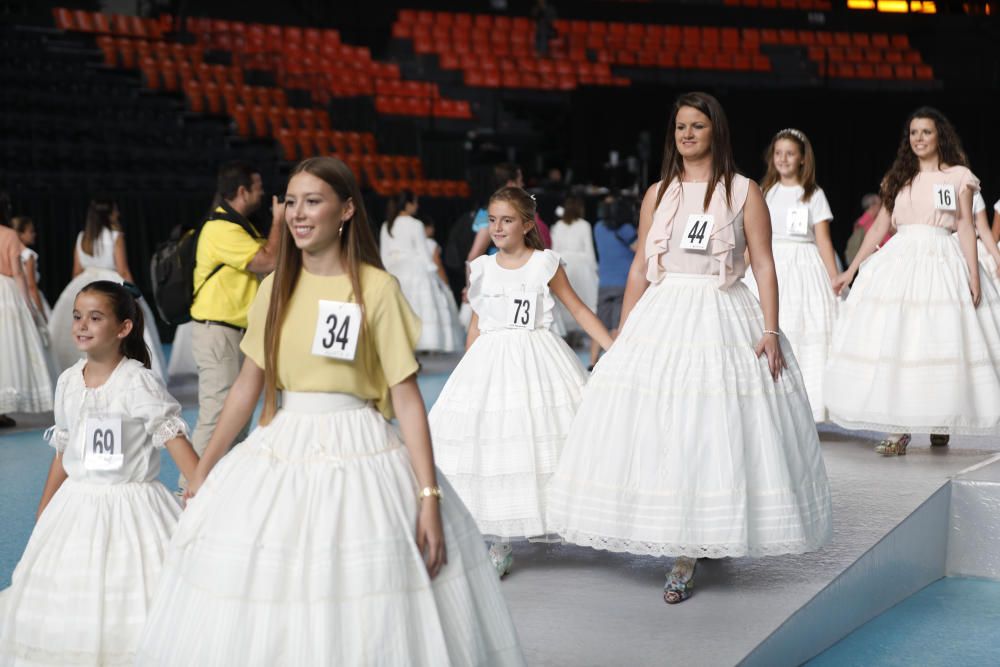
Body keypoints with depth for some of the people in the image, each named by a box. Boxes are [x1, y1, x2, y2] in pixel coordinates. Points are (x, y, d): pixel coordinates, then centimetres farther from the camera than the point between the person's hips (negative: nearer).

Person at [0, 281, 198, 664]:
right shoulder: (68, 382, 5)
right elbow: (64, 452, 14)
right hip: (77, 504, 6)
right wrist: (43, 514, 18)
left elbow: (174, 439, -20)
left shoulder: (139, 381, -14)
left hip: (129, 505, -6)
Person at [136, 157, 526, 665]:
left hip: (358, 455, -4)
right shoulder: (275, 288, 7)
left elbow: (406, 396, -9)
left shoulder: (376, 288, -7)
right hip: (280, 454, 4)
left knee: (362, 617, -2)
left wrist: (429, 496, -14)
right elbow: (247, 385, 12)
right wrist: (205, 469, 13)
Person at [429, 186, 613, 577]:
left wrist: (614, 348, -5)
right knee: (487, 441, -3)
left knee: (540, 438, -6)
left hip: (536, 359, -2)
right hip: (490, 362, 2)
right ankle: (499, 542, 4)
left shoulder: (545, 264, 0)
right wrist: (467, 372, 14)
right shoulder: (482, 269, 8)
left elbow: (578, 310, 2)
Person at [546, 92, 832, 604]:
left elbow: (764, 265, -3)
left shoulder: (744, 192, 2)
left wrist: (770, 331, -13)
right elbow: (640, 267, 13)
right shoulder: (658, 194, 12)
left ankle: (688, 555, 1)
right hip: (662, 317, 3)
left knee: (713, 434, -5)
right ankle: (684, 547, 13)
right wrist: (622, 336, 9)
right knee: (658, 432, 0)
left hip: (723, 319, -3)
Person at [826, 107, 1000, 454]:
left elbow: (966, 228, 2)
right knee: (893, 341, -7)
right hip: (899, 261, 3)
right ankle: (898, 428, -6)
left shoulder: (958, 176, 6)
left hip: (941, 262, -2)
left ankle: (942, 421, 9)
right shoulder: (898, 178, 15)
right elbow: (878, 227, 14)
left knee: (942, 342, -4)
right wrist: (851, 270, 10)